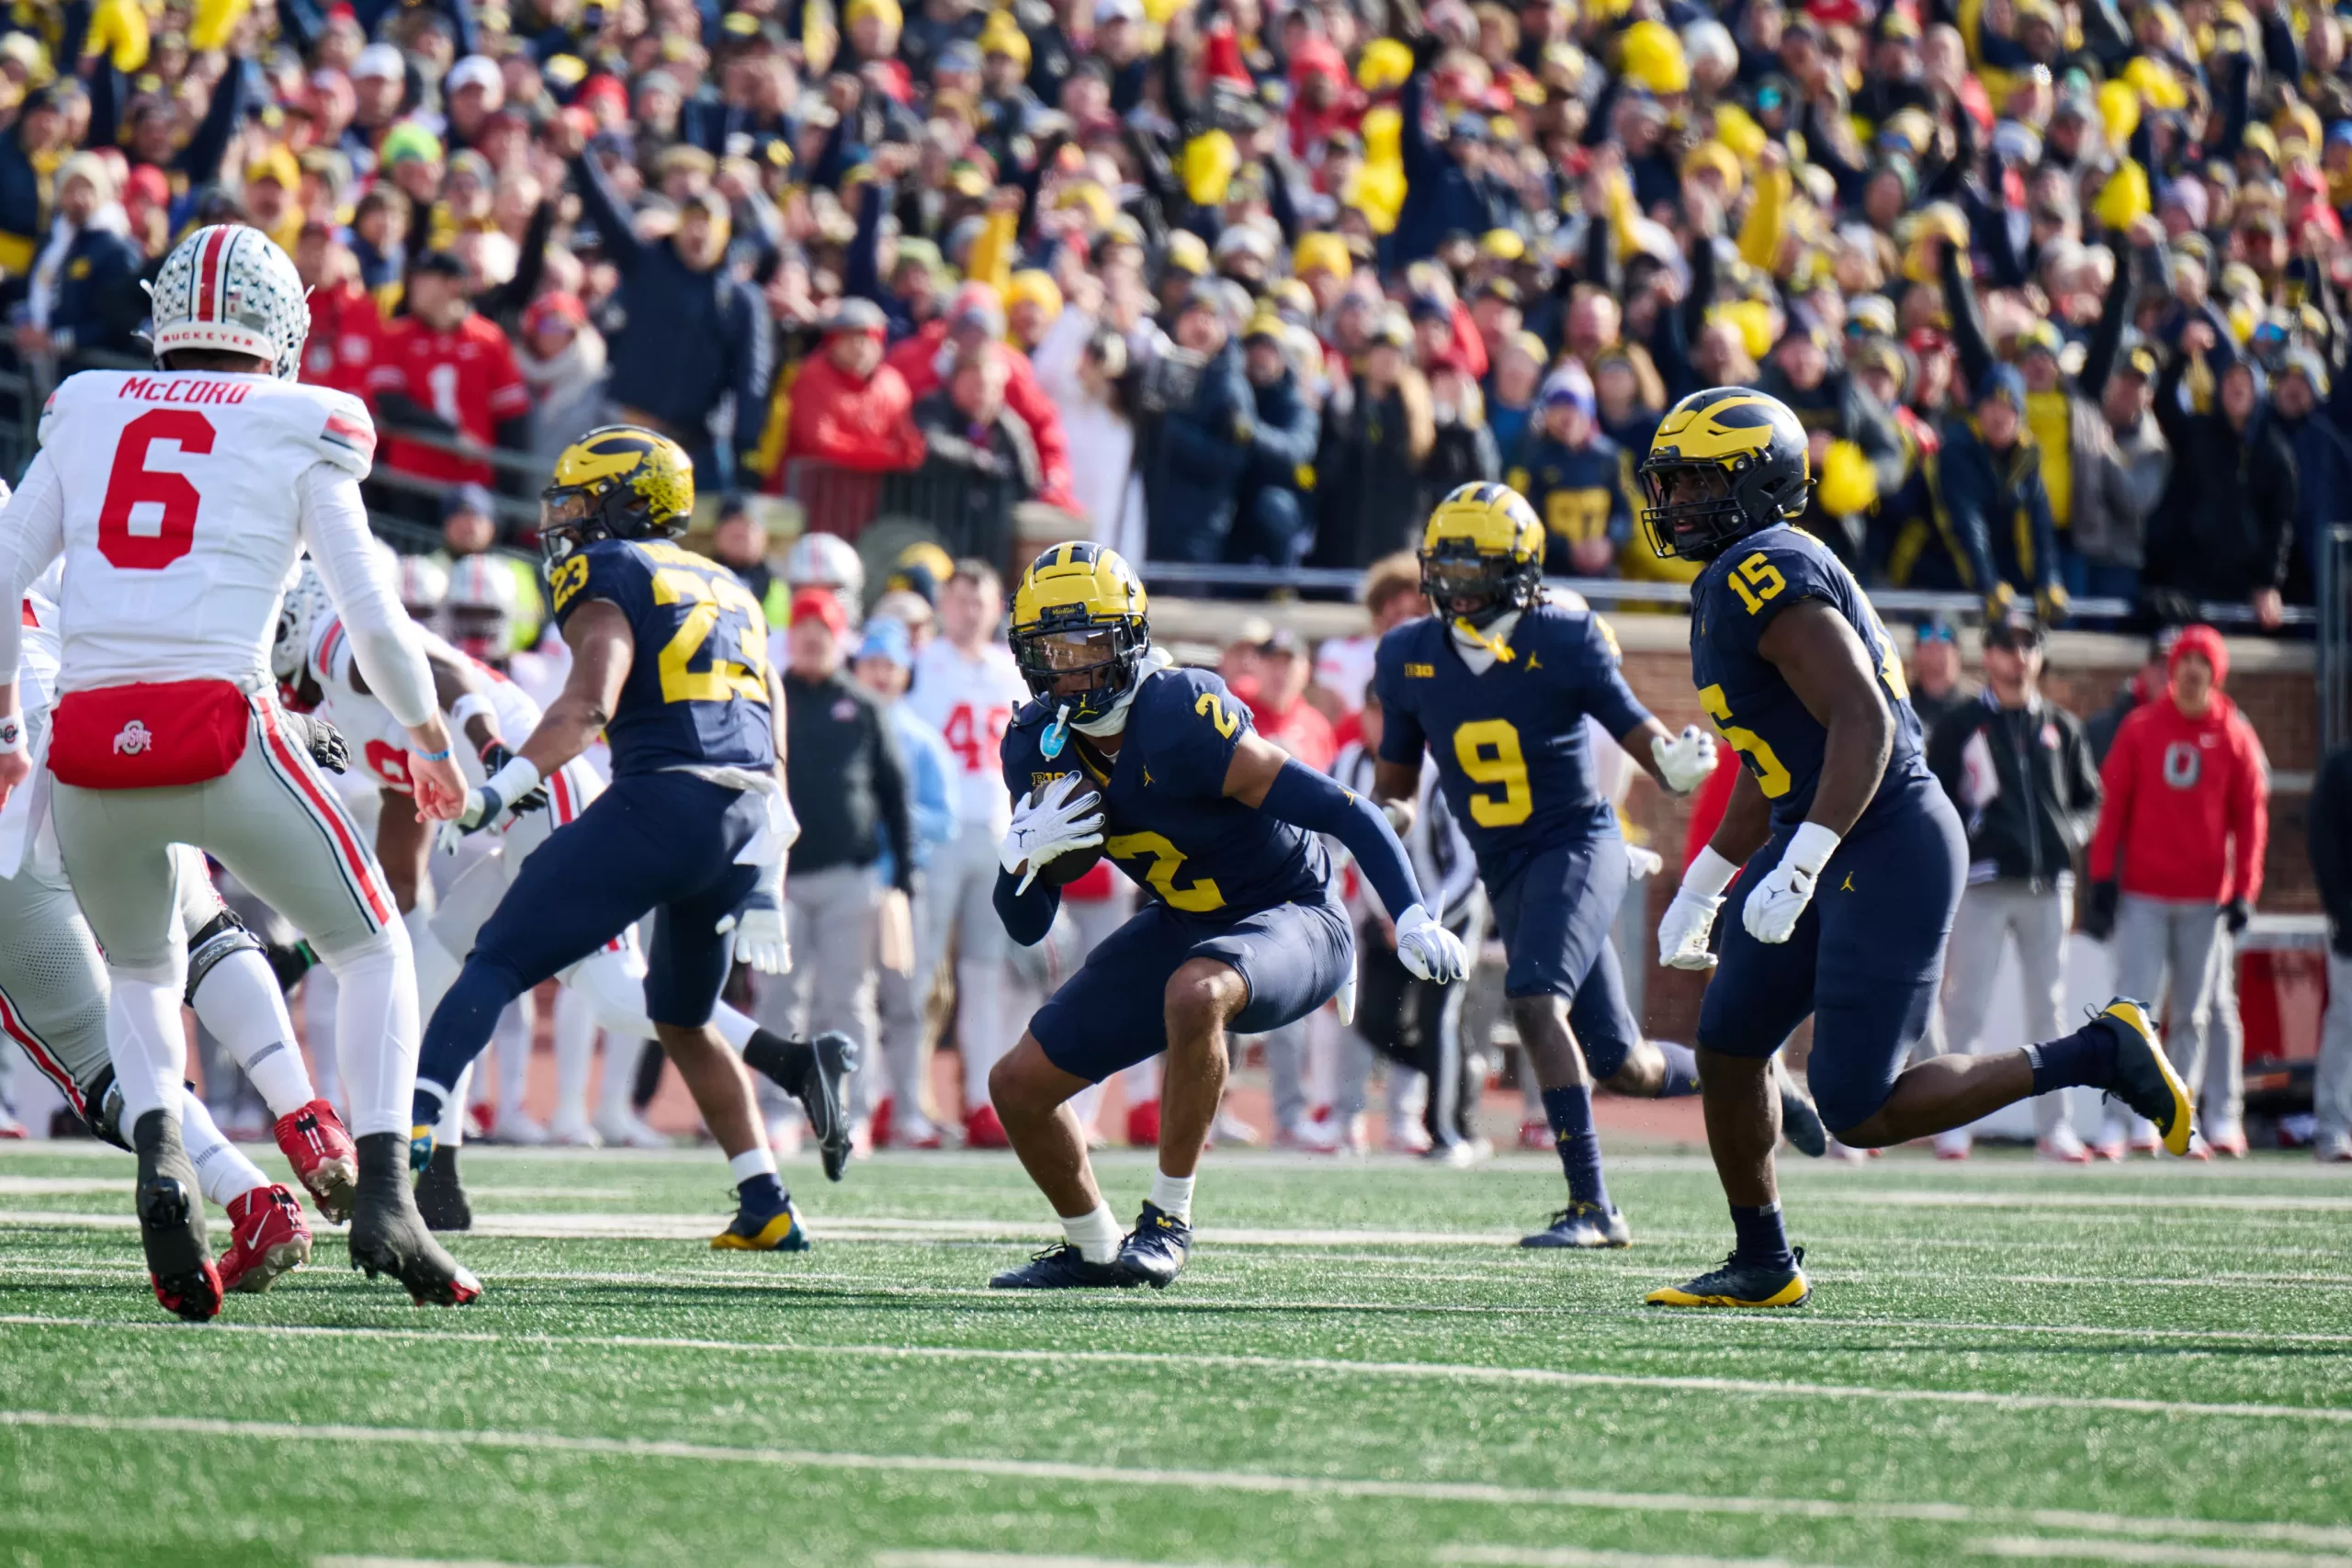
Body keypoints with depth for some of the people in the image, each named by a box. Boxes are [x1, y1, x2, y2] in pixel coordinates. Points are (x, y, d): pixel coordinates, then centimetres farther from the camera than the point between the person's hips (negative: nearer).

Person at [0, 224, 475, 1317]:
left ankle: (159, 1154, -3)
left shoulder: (88, 412, 15)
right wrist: (430, 743, 22)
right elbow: (374, 622, 6)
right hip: (216, 730, -3)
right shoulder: (301, 432, 7)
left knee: (140, 975, 26)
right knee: (372, 950, 17)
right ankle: (383, 1195, -1)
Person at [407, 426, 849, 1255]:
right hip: (750, 827, 7)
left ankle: (412, 1124, -25)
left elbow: (590, 704, -13)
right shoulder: (730, 592, 28)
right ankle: (767, 1210, 19)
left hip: (663, 799, -7)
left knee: (498, 961, -6)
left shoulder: (608, 574, 5)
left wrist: (500, 790, -21)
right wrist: (765, 895, 27)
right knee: (681, 1021, 25)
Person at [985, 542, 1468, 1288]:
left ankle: (1168, 1220, -24)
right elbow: (1026, 926, 0)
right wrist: (1024, 855, -22)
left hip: (1290, 918, -7)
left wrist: (1413, 919, -40)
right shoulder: (1038, 748, -6)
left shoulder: (1183, 723, -28)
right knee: (1019, 1086, 3)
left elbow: (1343, 811, -29)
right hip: (1181, 928, 7)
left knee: (1195, 993, -40)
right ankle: (1090, 1249, 28)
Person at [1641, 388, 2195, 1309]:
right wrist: (1700, 889, 31)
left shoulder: (1768, 576, -16)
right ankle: (1762, 1266, 22)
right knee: (1726, 1049, 10)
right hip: (1827, 849, 10)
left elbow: (1864, 726, -25)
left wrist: (1797, 867, -31)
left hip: (1889, 851, -10)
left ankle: (2094, 1056, 0)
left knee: (1861, 1113, -10)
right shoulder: (1732, 585, 16)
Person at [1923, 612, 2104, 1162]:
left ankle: (2053, 1127, 7)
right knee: (1967, 1005, -6)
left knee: (2048, 1008, 5)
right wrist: (1960, 833, -13)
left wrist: (2073, 832, -1)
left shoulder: (2062, 728, 16)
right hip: (1981, 885, -3)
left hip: (2049, 884, 3)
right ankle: (1954, 1125, -2)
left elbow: (2089, 797, 19)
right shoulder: (1959, 726, 6)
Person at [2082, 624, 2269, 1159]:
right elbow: (2113, 806, 3)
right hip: (2143, 894, -1)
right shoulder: (2139, 728, 3)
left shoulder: (2235, 737, 5)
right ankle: (2117, 1119, -9)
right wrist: (2103, 880, -4)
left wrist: (2243, 891, -1)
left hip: (2206, 898, 1)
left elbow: (2250, 817, 6)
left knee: (2194, 1014, 6)